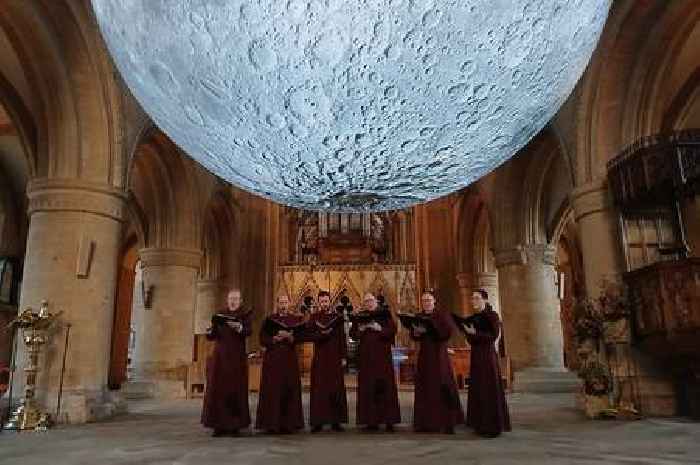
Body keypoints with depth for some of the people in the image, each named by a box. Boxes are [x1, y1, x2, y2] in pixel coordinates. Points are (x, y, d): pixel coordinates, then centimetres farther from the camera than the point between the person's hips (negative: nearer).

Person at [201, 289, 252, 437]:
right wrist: (212, 328, -17)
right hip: (219, 357, 2)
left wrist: (239, 327, -36)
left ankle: (235, 425, 4)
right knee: (217, 390, -2)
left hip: (237, 358, -2)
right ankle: (220, 425, 4)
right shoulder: (220, 315, 11)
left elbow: (248, 332, -15)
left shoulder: (244, 315, 3)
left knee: (235, 391, -3)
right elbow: (210, 337, 5)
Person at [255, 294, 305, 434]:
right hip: (272, 359, -1)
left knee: (289, 389, 0)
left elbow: (300, 337, -1)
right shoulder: (269, 320, 5)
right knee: (272, 390, -3)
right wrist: (275, 338, -14)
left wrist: (289, 337, -17)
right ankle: (272, 423, 3)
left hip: (290, 358, 1)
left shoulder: (296, 319, 8)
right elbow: (263, 339, 0)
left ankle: (288, 423, 7)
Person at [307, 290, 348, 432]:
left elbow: (342, 338, 4)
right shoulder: (314, 317, 6)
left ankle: (335, 420, 8)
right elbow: (311, 335, -6)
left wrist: (343, 357, -2)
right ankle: (318, 421, 3)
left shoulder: (338, 317, 6)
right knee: (319, 388, -1)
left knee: (336, 388, 1)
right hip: (320, 358, -1)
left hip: (335, 357, 1)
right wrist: (324, 333, -22)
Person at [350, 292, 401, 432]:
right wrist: (361, 328, -14)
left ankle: (389, 420, 1)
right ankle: (371, 420, 4)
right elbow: (353, 334, 4)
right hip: (365, 356, 2)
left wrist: (379, 328, -19)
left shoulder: (384, 314, 6)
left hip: (383, 356, -2)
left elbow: (393, 329, -5)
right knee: (368, 388, -1)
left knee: (385, 386, -4)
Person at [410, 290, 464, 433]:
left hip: (439, 354, -4)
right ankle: (427, 422, 11)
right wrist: (416, 332, -12)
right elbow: (413, 336, 11)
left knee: (442, 388, -5)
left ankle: (448, 422, 1)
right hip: (424, 356, 5)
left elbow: (447, 331, -17)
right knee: (425, 389, 4)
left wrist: (428, 328, -22)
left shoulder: (442, 315, -2)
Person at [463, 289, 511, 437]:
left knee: (489, 390, -5)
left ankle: (493, 425, 1)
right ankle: (481, 423, 16)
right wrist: (467, 331, -3)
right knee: (477, 390, 9)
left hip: (487, 355, -8)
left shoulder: (492, 315, -8)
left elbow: (493, 336, -17)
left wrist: (475, 333, -23)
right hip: (476, 356, 8)